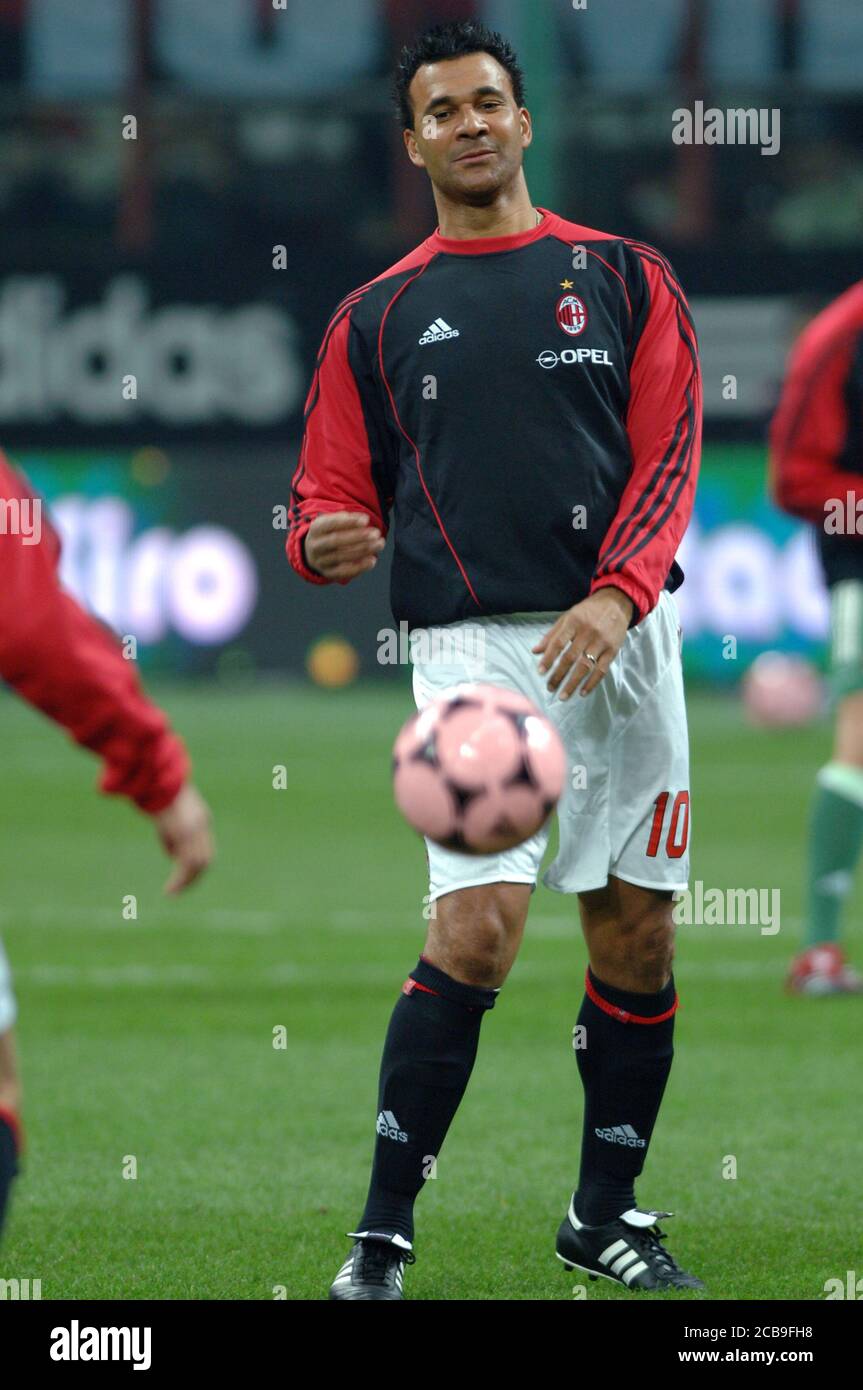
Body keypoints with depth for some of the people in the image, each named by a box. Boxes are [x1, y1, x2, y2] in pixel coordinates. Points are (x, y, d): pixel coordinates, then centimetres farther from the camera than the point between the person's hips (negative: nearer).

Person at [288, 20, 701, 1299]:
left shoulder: (623, 277, 10)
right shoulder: (378, 317, 11)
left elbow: (668, 455, 1)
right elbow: (331, 499, 12)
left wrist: (616, 597, -15)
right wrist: (327, 543, -13)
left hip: (620, 639, 2)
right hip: (473, 646, -2)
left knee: (638, 937, 5)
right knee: (477, 928, -16)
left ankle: (606, 1215, 22)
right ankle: (382, 1236, -10)